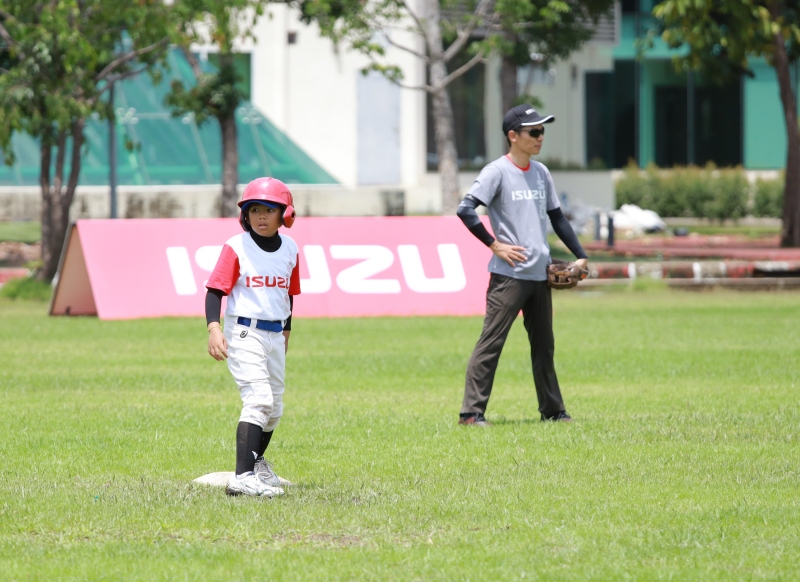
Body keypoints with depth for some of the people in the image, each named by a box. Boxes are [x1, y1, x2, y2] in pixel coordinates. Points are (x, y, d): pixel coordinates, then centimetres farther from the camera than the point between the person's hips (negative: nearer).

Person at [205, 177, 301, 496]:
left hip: (275, 336, 7)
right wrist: (213, 328, -28)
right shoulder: (236, 248, -10)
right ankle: (243, 478, -29)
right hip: (244, 333, -7)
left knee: (274, 409, 17)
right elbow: (215, 289, -15)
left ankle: (256, 464, 43)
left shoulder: (289, 249, 7)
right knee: (258, 400, -22)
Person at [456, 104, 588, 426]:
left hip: (540, 275, 7)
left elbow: (557, 218, 21)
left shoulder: (541, 173, 14)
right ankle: (471, 411, -9)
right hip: (508, 275, -7)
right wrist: (495, 245, -17)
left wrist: (580, 256, 15)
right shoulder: (497, 171, -8)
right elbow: (465, 209, -17)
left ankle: (552, 409, 23)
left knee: (544, 345, 14)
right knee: (491, 343, -9)